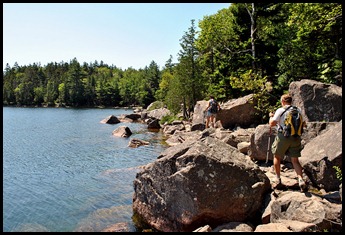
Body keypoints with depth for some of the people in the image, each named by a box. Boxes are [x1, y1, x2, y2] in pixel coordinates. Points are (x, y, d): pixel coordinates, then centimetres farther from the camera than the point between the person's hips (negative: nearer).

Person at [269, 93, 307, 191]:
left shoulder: (280, 110, -7)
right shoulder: (298, 110, 7)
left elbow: (272, 124, -10)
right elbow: (303, 124, 13)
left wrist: (271, 116, 9)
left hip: (283, 136, -3)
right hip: (296, 138, 4)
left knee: (277, 157, 16)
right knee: (295, 160, 9)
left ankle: (278, 178, 22)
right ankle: (301, 179, -8)